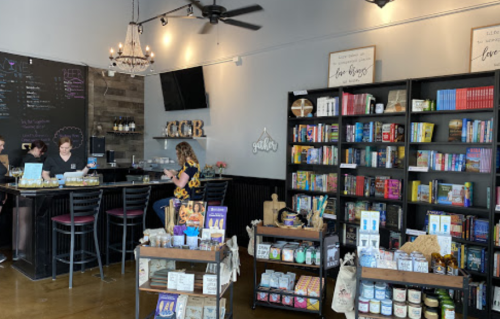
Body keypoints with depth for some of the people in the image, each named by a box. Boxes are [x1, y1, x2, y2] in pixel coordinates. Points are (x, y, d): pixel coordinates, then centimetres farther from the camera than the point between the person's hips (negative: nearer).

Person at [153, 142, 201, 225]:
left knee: (156, 206, 0)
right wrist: (176, 174, 13)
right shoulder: (194, 162, 10)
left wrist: (171, 176, -7)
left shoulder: (188, 164, -20)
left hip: (185, 199, -11)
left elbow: (180, 184, -23)